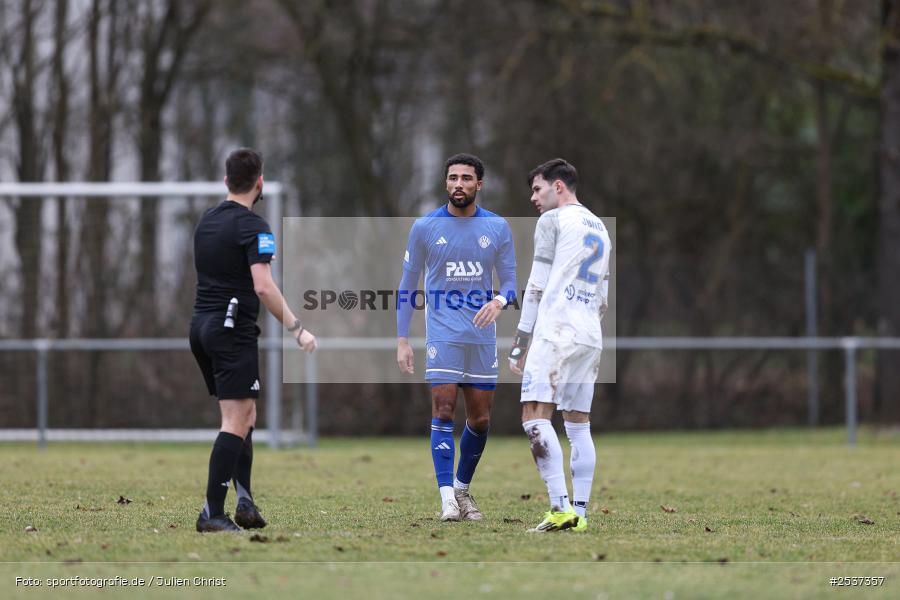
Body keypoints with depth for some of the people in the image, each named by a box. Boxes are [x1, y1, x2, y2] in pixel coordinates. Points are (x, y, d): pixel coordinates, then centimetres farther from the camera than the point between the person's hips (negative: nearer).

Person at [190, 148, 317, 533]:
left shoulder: (207, 220, 12)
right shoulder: (252, 226, -13)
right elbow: (263, 287, -22)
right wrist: (296, 329, -14)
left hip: (201, 325, 8)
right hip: (233, 328, -8)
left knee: (244, 414, 16)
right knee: (237, 421, -7)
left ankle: (244, 500, 9)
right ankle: (212, 513, -12)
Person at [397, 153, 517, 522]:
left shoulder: (497, 228, 5)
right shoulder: (425, 228, 1)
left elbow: (509, 283, 8)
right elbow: (407, 286, 7)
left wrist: (499, 301, -16)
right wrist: (402, 341, 2)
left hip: (483, 336, 3)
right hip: (443, 335, -2)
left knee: (480, 419, 5)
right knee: (443, 411, -13)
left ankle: (462, 489, 24)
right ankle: (448, 499, -16)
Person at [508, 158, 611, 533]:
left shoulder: (553, 221, -1)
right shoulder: (600, 228, 23)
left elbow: (537, 287, -5)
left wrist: (520, 343, -4)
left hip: (557, 332, -8)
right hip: (591, 338, 8)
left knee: (535, 415, -14)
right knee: (578, 424, 9)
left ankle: (561, 507, -27)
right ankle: (580, 513, 4)